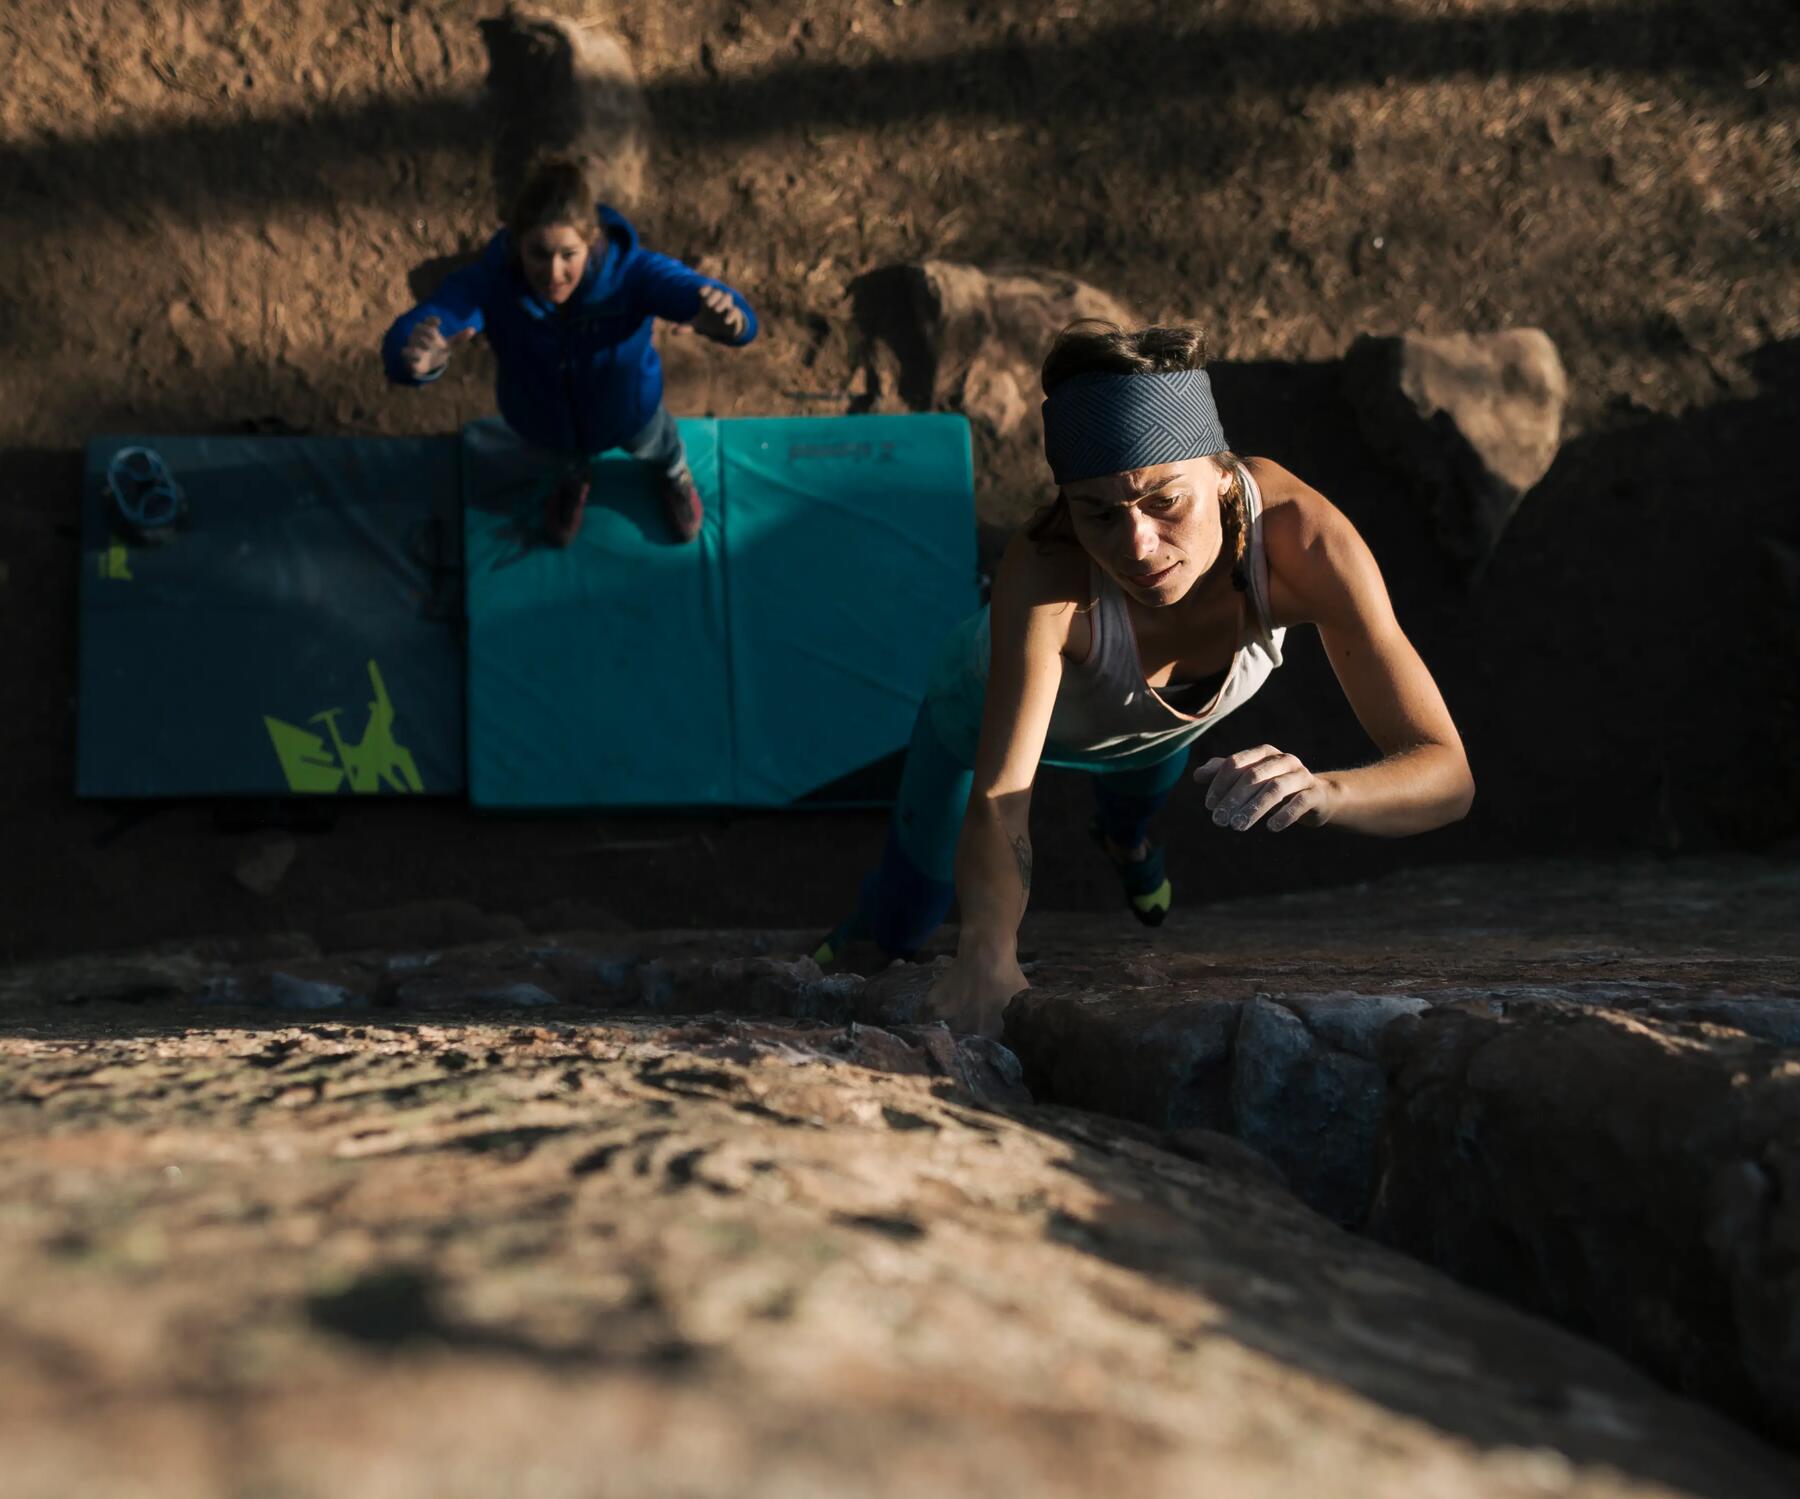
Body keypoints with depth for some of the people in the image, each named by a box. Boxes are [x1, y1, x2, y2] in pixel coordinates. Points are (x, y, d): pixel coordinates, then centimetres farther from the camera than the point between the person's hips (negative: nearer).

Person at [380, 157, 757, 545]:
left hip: (628, 410, 0)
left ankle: (674, 472, 74)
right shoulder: (488, 281, -42)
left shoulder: (632, 271, -43)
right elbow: (403, 343, -55)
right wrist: (418, 360, -82)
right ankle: (573, 481, 74)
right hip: (541, 423, 0)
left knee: (654, 447, 36)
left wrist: (726, 320, -82)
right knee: (560, 466, 36)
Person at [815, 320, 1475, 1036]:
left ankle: (1124, 835, 75)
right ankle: (871, 935, 49)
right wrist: (990, 951, -76)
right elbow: (996, 803, -55)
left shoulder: (1300, 536, -45)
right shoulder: (1042, 570, -50)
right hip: (999, 696, -3)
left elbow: (1446, 770, -45)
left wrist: (1325, 791, -67)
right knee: (904, 916, 11)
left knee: (1139, 791, 37)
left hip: (1161, 731, 3)